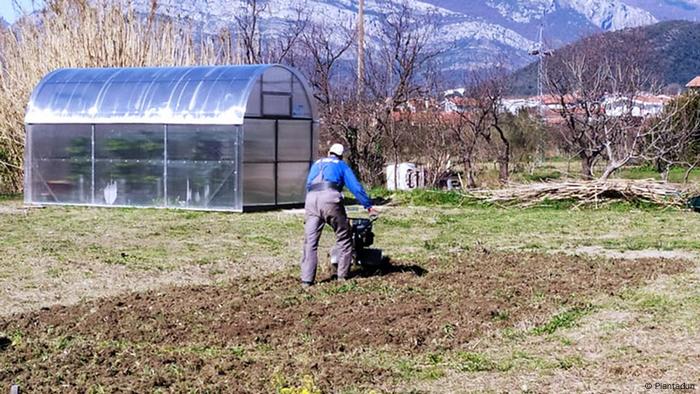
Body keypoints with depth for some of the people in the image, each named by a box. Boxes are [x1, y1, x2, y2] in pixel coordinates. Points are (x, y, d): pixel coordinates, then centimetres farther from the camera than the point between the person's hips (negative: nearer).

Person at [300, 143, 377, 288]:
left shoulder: (316, 164, 33)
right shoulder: (341, 165, 21)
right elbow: (355, 187, 13)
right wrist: (369, 206, 14)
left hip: (311, 200, 3)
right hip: (330, 199, -3)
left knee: (310, 242, 3)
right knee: (344, 239, 12)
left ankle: (307, 280, -4)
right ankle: (342, 275, 11)